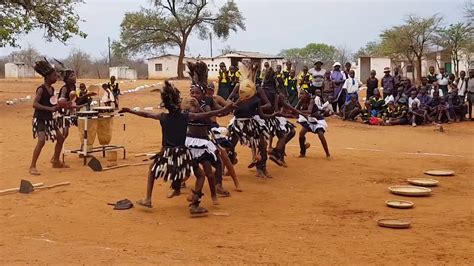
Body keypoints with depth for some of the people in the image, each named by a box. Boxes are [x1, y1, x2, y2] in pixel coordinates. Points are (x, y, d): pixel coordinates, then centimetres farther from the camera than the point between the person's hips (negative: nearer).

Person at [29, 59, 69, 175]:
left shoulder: (52, 89, 9)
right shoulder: (41, 89, -16)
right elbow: (35, 104, -26)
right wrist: (49, 108, -31)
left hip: (49, 118, 9)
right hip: (39, 119, -9)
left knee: (60, 137, 14)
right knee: (42, 140, -23)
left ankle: (56, 162, 30)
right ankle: (32, 167, -17)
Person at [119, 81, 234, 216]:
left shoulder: (162, 117, -1)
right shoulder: (186, 116, -6)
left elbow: (145, 114, 13)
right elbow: (207, 115, -5)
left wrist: (129, 110, 27)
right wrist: (225, 109, 1)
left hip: (166, 154, 2)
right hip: (182, 153, -2)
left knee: (152, 169, 32)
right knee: (200, 175, 15)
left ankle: (148, 199, 28)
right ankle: (194, 205, 0)